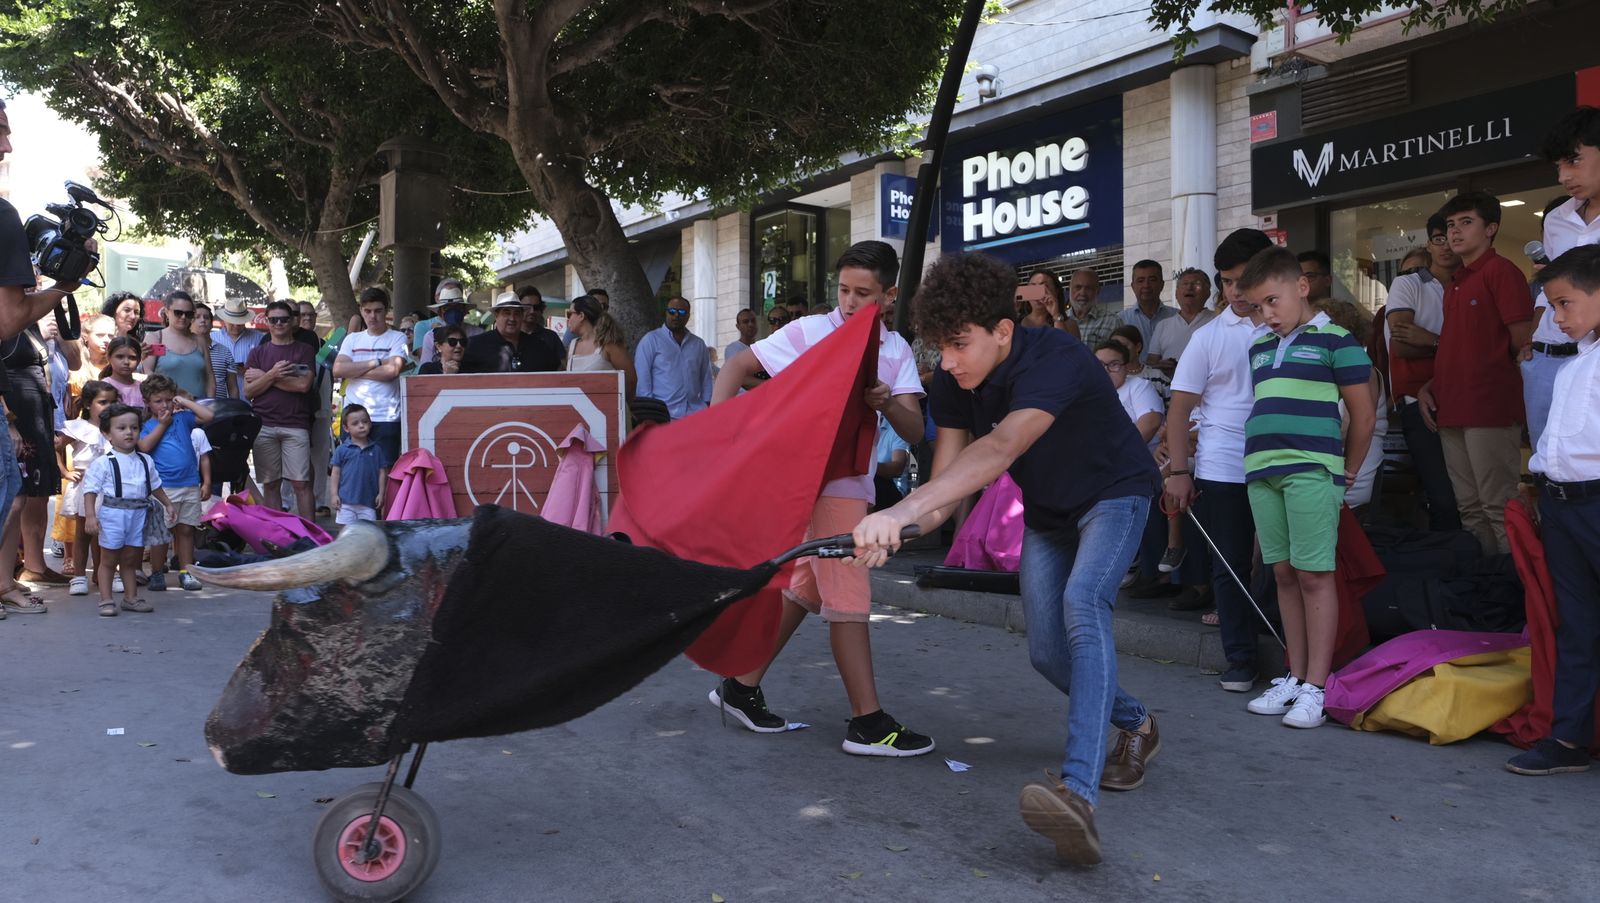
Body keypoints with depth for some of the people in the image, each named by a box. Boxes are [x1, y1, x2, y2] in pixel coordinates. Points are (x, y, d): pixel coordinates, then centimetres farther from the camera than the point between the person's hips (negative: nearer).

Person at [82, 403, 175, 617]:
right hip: (112, 513, -4)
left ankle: (131, 598, 21)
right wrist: (90, 515, -18)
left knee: (130, 560, 13)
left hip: (138, 514, 5)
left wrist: (168, 504, 26)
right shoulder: (103, 463, -8)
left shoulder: (145, 461, 9)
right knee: (108, 560, 4)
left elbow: (155, 485, 23)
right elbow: (90, 489, -10)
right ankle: (106, 600, 10)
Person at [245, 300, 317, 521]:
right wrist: (272, 374, -10)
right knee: (270, 484, 4)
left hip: (296, 424, -2)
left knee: (301, 483, -6)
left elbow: (303, 385, -7)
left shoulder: (304, 351, 8)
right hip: (264, 425, 2)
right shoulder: (258, 352, 15)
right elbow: (248, 391, 7)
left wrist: (264, 376, -3)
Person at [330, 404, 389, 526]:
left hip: (368, 502, 1)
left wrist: (381, 493, 1)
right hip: (346, 501, -1)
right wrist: (334, 495, -1)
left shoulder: (376, 449, 4)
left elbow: (382, 472, 6)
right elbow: (336, 473, 3)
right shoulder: (342, 449, 1)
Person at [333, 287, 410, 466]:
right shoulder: (352, 339, 16)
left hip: (386, 419, -3)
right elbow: (338, 370, 0)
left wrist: (354, 370, -2)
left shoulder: (397, 338, 5)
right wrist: (376, 362, -5)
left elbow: (392, 370, -12)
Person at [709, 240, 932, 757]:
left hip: (855, 483, 7)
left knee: (805, 590, 14)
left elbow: (914, 431, -2)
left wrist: (888, 404, -23)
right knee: (848, 597, -6)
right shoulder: (810, 331, -7)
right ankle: (868, 723, 2)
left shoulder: (896, 351, 6)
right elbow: (737, 366, -4)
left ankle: (742, 686, 28)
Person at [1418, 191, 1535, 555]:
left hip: (1491, 412, -8)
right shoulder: (1455, 283, 19)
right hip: (1452, 410, 8)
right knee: (1469, 510, 12)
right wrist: (1428, 387, 11)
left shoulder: (1501, 271, -5)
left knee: (1498, 508, -6)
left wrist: (1503, 387, 2)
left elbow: (1524, 342, -9)